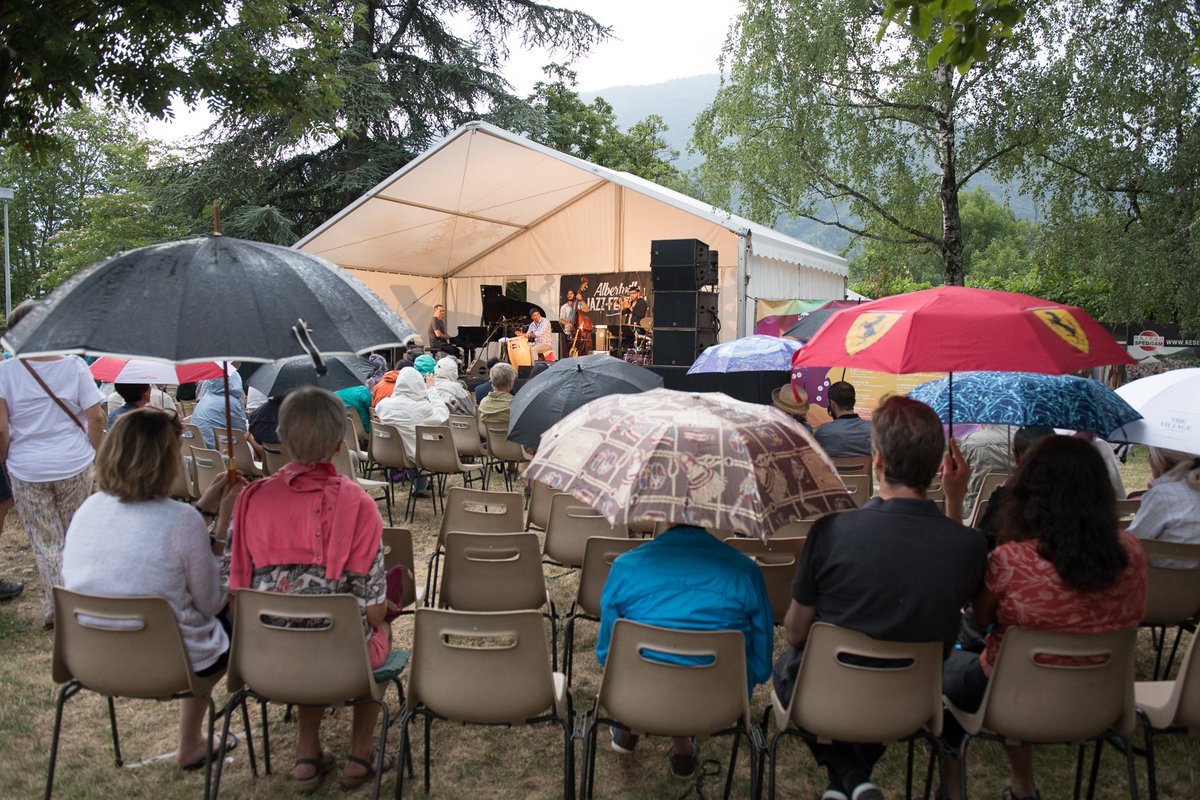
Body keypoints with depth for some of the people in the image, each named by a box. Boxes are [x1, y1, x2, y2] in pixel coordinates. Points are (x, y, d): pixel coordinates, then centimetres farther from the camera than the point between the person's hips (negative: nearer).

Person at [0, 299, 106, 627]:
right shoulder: (74, 365, -4)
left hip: (27, 470, -1)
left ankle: (55, 609, 11)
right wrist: (96, 453, 7)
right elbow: (96, 417, -7)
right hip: (74, 467, 1)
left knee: (45, 544, 9)